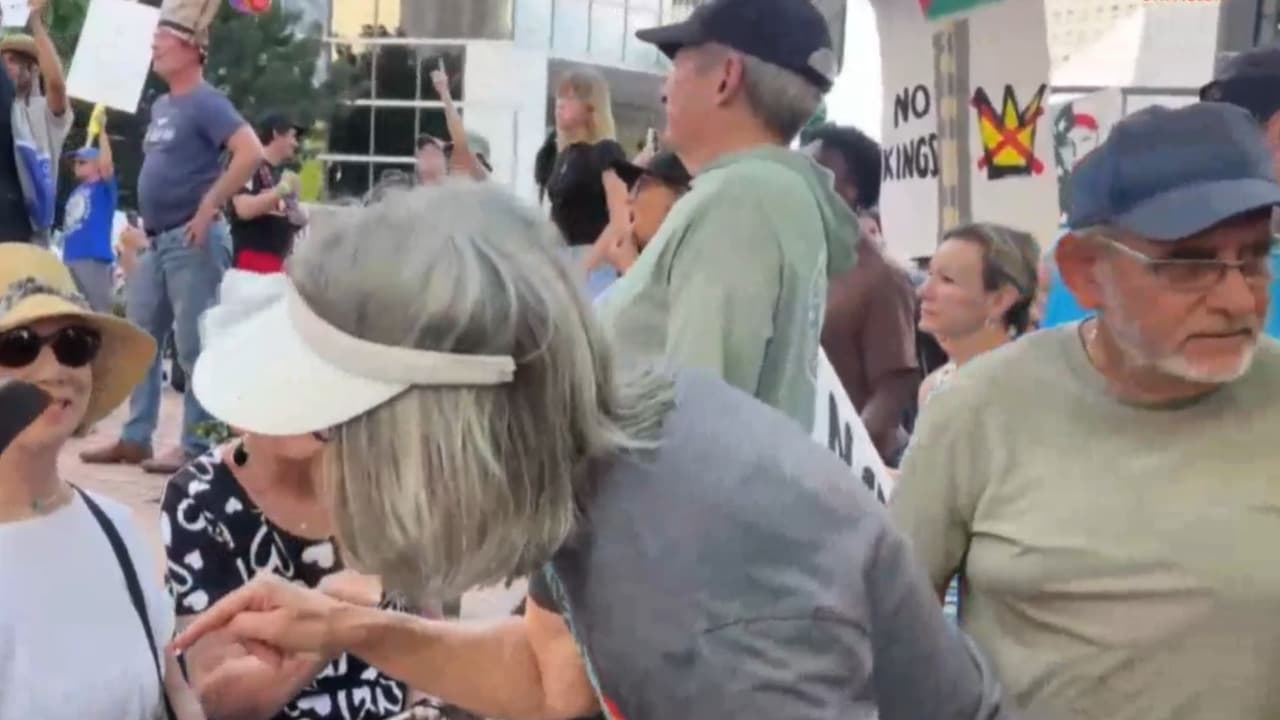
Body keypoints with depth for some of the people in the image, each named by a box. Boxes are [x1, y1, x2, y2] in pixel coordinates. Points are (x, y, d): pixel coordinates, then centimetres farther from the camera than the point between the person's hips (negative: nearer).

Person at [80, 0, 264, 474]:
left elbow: (251, 153, -25)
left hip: (192, 240, -10)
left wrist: (209, 207, -22)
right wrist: (147, 223, 18)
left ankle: (197, 447, 1)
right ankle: (135, 438, 20)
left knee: (194, 346, -5)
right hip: (156, 240, 10)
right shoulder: (161, 106, 16)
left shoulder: (205, 102, -11)